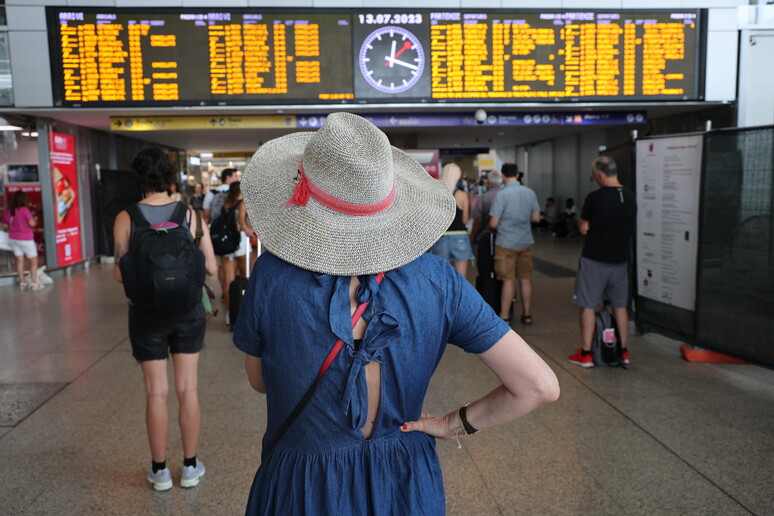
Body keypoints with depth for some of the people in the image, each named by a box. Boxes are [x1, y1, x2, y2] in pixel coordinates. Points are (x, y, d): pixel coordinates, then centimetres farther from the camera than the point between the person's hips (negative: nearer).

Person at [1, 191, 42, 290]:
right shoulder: (24, 210, -18)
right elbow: (32, 223, -20)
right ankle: (34, 283, 3)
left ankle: (22, 283, 16)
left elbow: (5, 226, 8)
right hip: (25, 239, -6)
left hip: (13, 239, 6)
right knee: (33, 260, 4)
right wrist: (35, 221, 2)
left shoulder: (7, 211, 0)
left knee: (19, 260, 12)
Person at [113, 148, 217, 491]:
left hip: (147, 314, 0)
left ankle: (160, 470, 22)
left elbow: (120, 275, -7)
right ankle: (190, 466, 22)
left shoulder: (125, 219, -9)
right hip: (188, 312, 1)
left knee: (156, 392, 9)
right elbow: (211, 268, -5)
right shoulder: (191, 216, -7)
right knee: (188, 389, 11)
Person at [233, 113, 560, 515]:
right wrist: (456, 423, -5)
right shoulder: (437, 279, -17)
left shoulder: (272, 275, -19)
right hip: (407, 483, 2)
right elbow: (540, 386, -16)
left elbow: (259, 381, -2)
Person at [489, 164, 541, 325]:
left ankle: (504, 317, 8)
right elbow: (536, 218, 5)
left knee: (508, 280, 1)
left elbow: (493, 223, -14)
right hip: (526, 242, 4)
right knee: (525, 279, 12)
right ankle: (527, 315, 21)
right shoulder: (530, 193, 0)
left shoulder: (502, 194, -15)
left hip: (506, 243, -4)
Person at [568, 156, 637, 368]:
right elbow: (632, 227, 14)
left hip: (594, 259, -6)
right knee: (620, 305, 16)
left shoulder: (595, 197, -15)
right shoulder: (630, 197, 4)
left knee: (588, 305, 3)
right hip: (620, 259, 6)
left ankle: (585, 354, 7)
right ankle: (623, 351, 23)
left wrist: (583, 222, 11)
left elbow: (583, 228, -7)